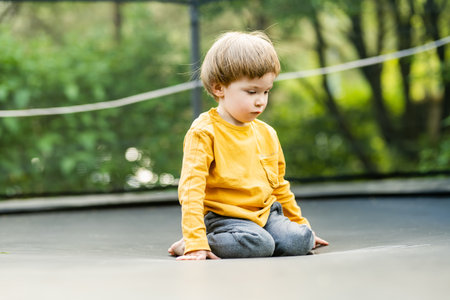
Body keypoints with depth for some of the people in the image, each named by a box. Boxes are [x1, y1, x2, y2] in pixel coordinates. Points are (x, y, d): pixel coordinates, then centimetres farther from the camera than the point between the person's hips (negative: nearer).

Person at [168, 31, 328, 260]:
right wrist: (195, 243, -26)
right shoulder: (204, 132, -11)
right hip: (224, 216, -6)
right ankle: (193, 244, -9)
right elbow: (191, 188, -18)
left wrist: (300, 223, 31)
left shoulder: (267, 134, 11)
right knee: (259, 244, -32)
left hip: (266, 213, 6)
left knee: (299, 240, -19)